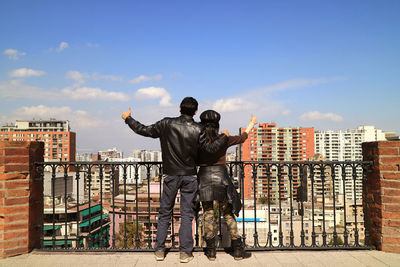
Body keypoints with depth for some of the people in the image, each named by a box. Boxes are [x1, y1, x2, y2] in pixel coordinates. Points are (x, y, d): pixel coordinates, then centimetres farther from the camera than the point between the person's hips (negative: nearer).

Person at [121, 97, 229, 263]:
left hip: (171, 176, 1)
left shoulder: (166, 124, -5)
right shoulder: (197, 129, -8)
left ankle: (159, 250, 15)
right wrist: (224, 137, 9)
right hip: (189, 176, -1)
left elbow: (143, 130, 0)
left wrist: (128, 118, 16)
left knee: (165, 213, 12)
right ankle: (185, 252, 8)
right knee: (186, 214, 6)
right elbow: (210, 148, -8)